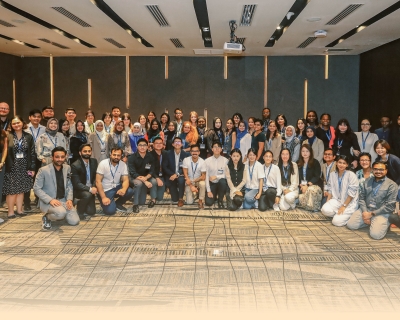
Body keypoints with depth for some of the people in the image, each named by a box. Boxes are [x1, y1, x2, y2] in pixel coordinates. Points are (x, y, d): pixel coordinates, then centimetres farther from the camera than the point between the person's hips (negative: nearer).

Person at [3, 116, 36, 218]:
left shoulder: (28, 137, 5)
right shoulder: (8, 136, -3)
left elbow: (32, 153, 5)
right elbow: (5, 152, -5)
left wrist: (32, 168, 2)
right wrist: (5, 165, -11)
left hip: (24, 167, 3)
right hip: (11, 167, -3)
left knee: (21, 189, 9)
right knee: (11, 190, 0)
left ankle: (19, 209, 18)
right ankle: (11, 211, 7)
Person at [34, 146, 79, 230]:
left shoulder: (68, 168, 4)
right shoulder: (43, 170, -12)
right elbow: (36, 188, -10)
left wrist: (69, 199, -6)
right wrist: (50, 200, -21)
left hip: (63, 200, 6)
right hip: (48, 202, -6)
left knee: (74, 221, -10)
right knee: (61, 213, -36)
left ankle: (59, 215, 20)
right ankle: (47, 218, -2)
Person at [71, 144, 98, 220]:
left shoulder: (94, 161, -1)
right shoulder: (75, 165, -19)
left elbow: (96, 177, 4)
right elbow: (76, 184, -22)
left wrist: (94, 187, -16)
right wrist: (90, 189, -31)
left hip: (90, 189, 5)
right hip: (78, 189, -5)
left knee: (91, 212, -1)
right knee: (87, 195, -37)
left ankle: (80, 204, 30)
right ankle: (79, 212, -11)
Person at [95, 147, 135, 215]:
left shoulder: (123, 164, -4)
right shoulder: (103, 163, -15)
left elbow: (125, 180, -9)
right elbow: (98, 181, -17)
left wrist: (124, 189, -34)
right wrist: (103, 197, -25)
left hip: (116, 188, 4)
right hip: (105, 190, -4)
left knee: (130, 191, -24)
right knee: (110, 210, -23)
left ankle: (118, 204, 5)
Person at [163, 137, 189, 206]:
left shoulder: (186, 154, -2)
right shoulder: (169, 154, -1)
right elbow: (164, 166, -3)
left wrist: (177, 174, -22)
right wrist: (172, 174, -16)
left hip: (181, 176, -1)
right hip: (171, 176, 1)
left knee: (181, 180, -39)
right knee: (174, 199, -6)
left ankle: (181, 199, -17)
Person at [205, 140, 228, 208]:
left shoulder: (225, 160, -7)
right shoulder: (207, 160, -6)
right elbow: (206, 176, -6)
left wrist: (216, 177, -22)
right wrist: (208, 191, -11)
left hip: (221, 183, 0)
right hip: (211, 184, 0)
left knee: (222, 181, -36)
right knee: (208, 203, -17)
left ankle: (220, 201, -12)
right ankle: (214, 195, 21)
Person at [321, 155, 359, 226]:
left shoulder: (351, 175, -11)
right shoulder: (332, 175, 6)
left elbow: (352, 193, -13)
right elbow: (330, 190, 9)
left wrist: (344, 206, -15)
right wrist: (327, 202, -3)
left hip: (349, 203, -5)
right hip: (336, 200, 5)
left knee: (337, 222, -21)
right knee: (325, 210, -26)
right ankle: (338, 215, 5)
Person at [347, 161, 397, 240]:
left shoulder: (392, 185, -7)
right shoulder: (367, 181, 10)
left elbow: (390, 206, -12)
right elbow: (361, 198, 8)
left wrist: (371, 214, -13)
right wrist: (364, 212, -10)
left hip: (381, 213, -5)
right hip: (366, 210, 5)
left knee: (376, 234, -25)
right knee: (351, 225, -10)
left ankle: (384, 223, 9)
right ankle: (371, 222, 13)